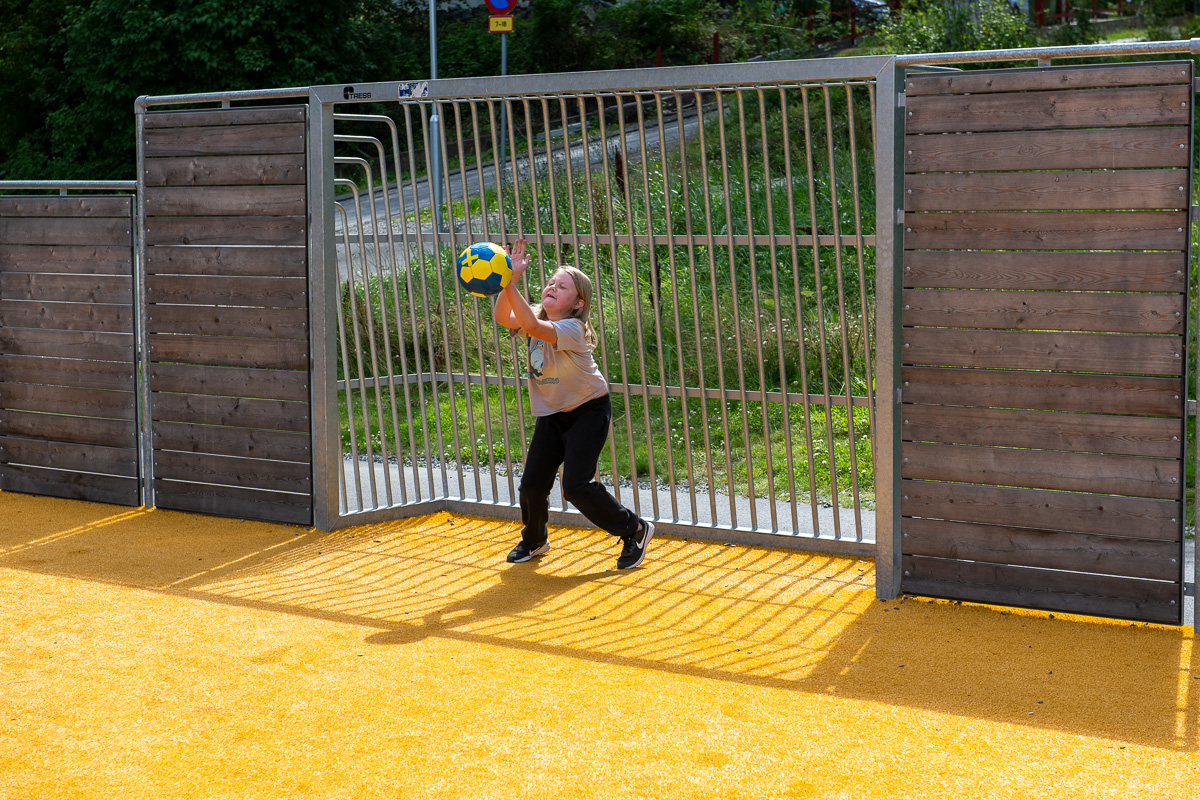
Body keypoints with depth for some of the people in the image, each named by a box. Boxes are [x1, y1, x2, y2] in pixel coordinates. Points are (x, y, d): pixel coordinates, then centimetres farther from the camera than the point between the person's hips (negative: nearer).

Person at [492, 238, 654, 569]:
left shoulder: (572, 328, -25)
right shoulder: (536, 317, -3)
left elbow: (532, 326, -43)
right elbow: (503, 318, -24)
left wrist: (508, 285, -51)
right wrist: (510, 279, -36)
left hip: (588, 409, -7)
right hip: (551, 412, 7)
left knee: (576, 485, -16)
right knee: (532, 483, 1)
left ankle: (636, 531, 3)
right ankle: (534, 540, 30)